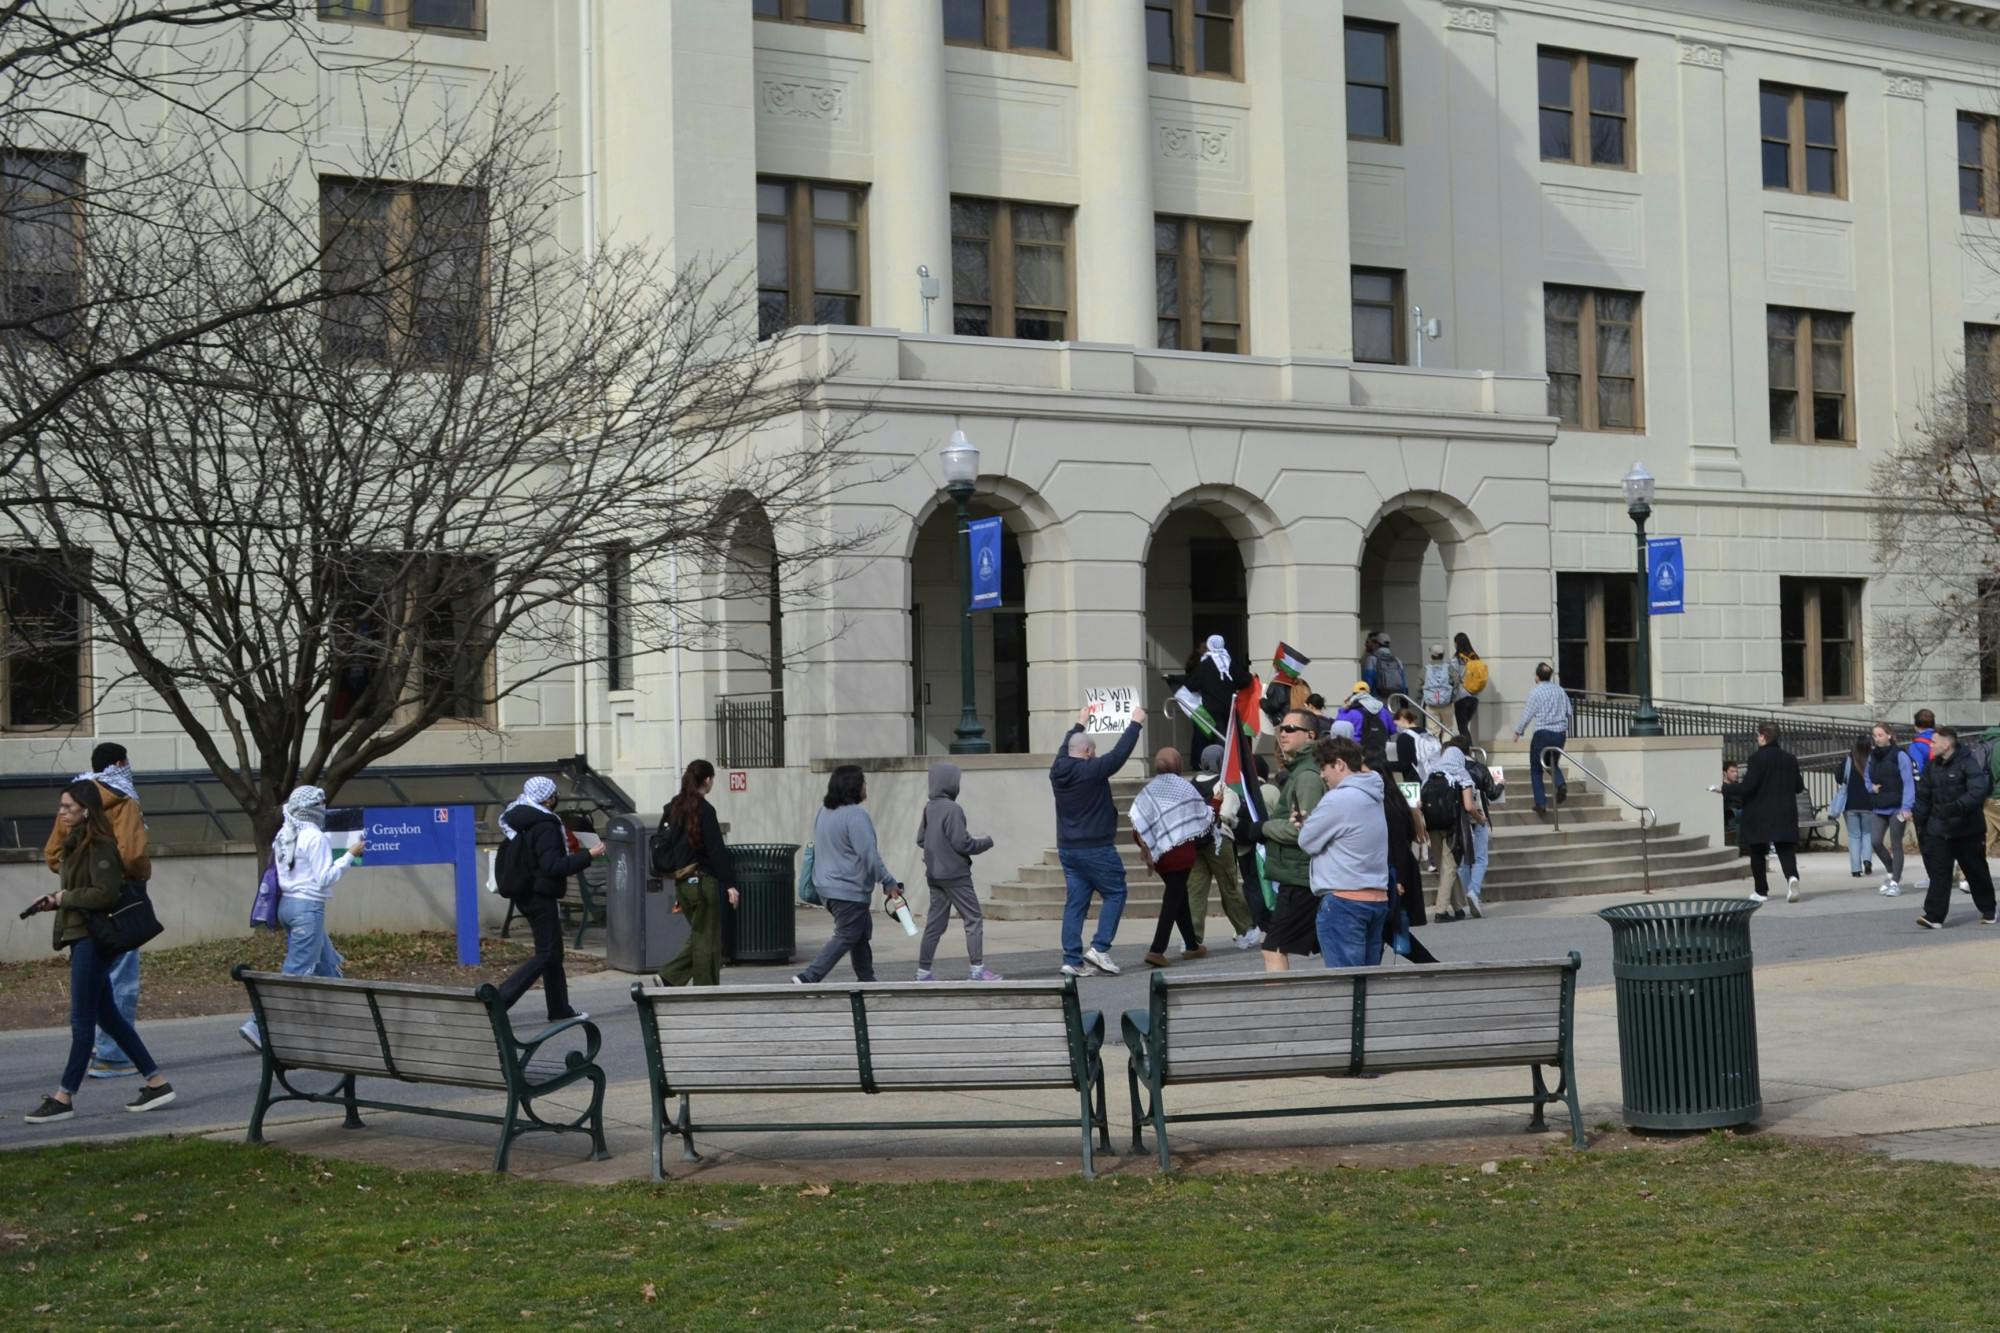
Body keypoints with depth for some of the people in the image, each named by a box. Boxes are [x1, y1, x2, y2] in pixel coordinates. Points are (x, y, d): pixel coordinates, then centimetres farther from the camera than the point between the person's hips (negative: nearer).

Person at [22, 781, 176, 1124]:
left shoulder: (99, 845, -15)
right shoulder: (76, 843, 13)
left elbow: (105, 893, -21)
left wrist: (64, 898, -12)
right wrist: (54, 901, 2)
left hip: (92, 938, -10)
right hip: (81, 937, 10)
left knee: (82, 1020, -3)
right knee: (107, 1015, 13)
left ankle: (64, 1098, 2)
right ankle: (157, 1082, 16)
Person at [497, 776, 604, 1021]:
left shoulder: (515, 821, 9)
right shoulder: (545, 826, -20)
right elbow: (552, 867, -25)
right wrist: (588, 855, -23)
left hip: (524, 896, 10)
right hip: (541, 897, -10)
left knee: (553, 953, 16)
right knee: (546, 954, -5)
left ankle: (560, 1010, 21)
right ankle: (497, 1001, -14)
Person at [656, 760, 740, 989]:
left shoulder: (674, 807, 10)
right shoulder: (704, 810, -13)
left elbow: (665, 842, 13)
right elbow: (717, 850, -16)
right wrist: (729, 884, -15)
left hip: (681, 882, 8)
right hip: (703, 880, -8)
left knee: (699, 936, 17)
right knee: (708, 940, 1)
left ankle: (670, 977, 7)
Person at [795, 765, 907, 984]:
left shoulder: (825, 811, 10)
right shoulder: (855, 815, -19)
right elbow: (869, 855, -21)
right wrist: (889, 883, -14)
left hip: (828, 884, 10)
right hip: (849, 890, -10)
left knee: (862, 932, 18)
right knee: (846, 937, -5)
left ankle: (866, 979, 23)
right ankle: (808, 978, -11)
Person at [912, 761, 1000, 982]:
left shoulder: (929, 808, 6)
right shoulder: (952, 809, -17)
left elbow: (920, 839, 12)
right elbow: (961, 843, -18)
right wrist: (986, 843, -3)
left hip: (934, 875, 8)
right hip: (955, 874, -8)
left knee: (935, 922, 11)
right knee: (974, 919, 1)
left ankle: (923, 971, 11)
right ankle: (977, 969, -2)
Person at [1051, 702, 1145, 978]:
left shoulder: (1058, 772, 5)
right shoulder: (1092, 770, -14)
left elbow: (1065, 750, 25)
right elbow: (1120, 753, -8)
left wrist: (1079, 725, 40)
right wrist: (1135, 724, 6)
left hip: (1067, 849, 7)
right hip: (1096, 849, -7)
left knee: (1075, 903, 7)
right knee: (1115, 894, 5)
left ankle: (1072, 959, 4)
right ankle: (1099, 947, -5)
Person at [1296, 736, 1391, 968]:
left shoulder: (1338, 799, -13)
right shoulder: (1373, 797, 14)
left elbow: (1307, 842, -6)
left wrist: (1305, 823, 13)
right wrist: (1310, 821, 8)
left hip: (1344, 899, -9)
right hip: (1378, 898, 9)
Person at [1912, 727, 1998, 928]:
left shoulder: (1968, 763, -11)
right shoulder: (1931, 766, 8)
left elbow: (1978, 791, -24)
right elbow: (1923, 797, 13)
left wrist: (1957, 806, -37)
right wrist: (1920, 826, 12)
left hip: (1968, 829, -4)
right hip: (1938, 829, 4)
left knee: (1977, 872, 9)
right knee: (1938, 872, -5)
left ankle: (1987, 911, 27)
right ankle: (1934, 916, -10)